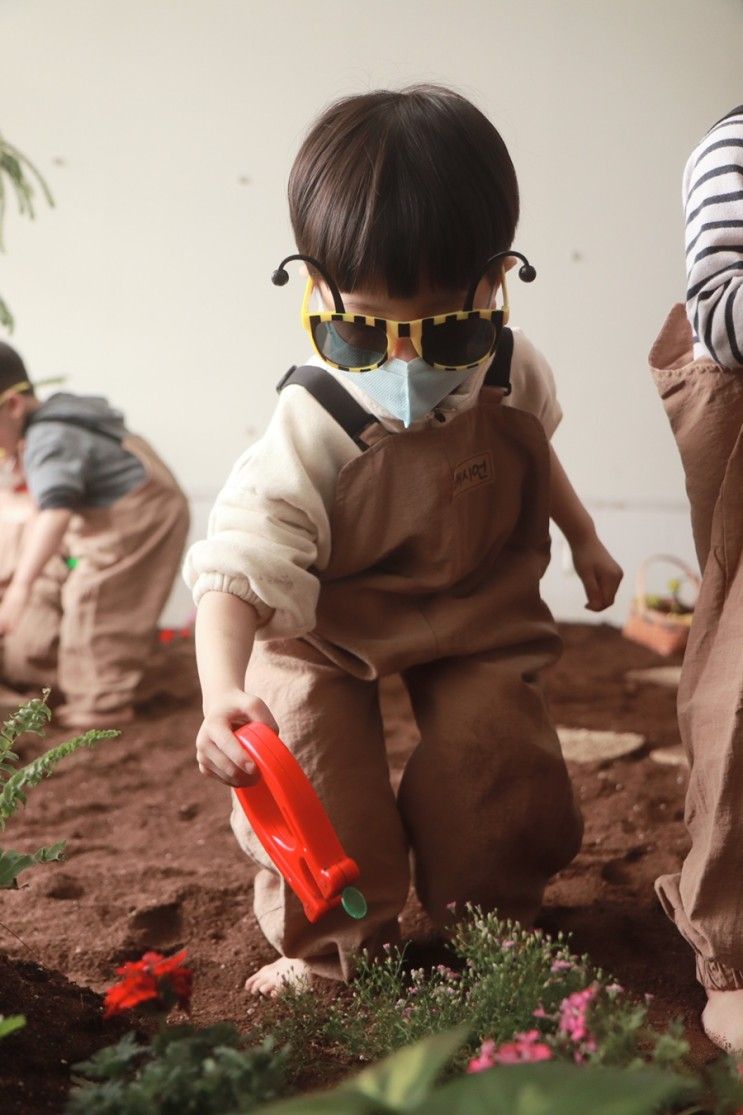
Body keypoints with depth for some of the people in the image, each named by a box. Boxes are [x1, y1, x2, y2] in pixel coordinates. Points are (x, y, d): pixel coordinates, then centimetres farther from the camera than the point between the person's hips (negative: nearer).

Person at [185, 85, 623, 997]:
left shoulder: (511, 374, -14)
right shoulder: (310, 433, -31)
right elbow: (236, 566, -37)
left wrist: (582, 539, 22)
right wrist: (221, 694, -53)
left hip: (482, 617, 3)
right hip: (330, 631, -3)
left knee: (488, 761, -12)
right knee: (312, 761, -16)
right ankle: (326, 947, 14)